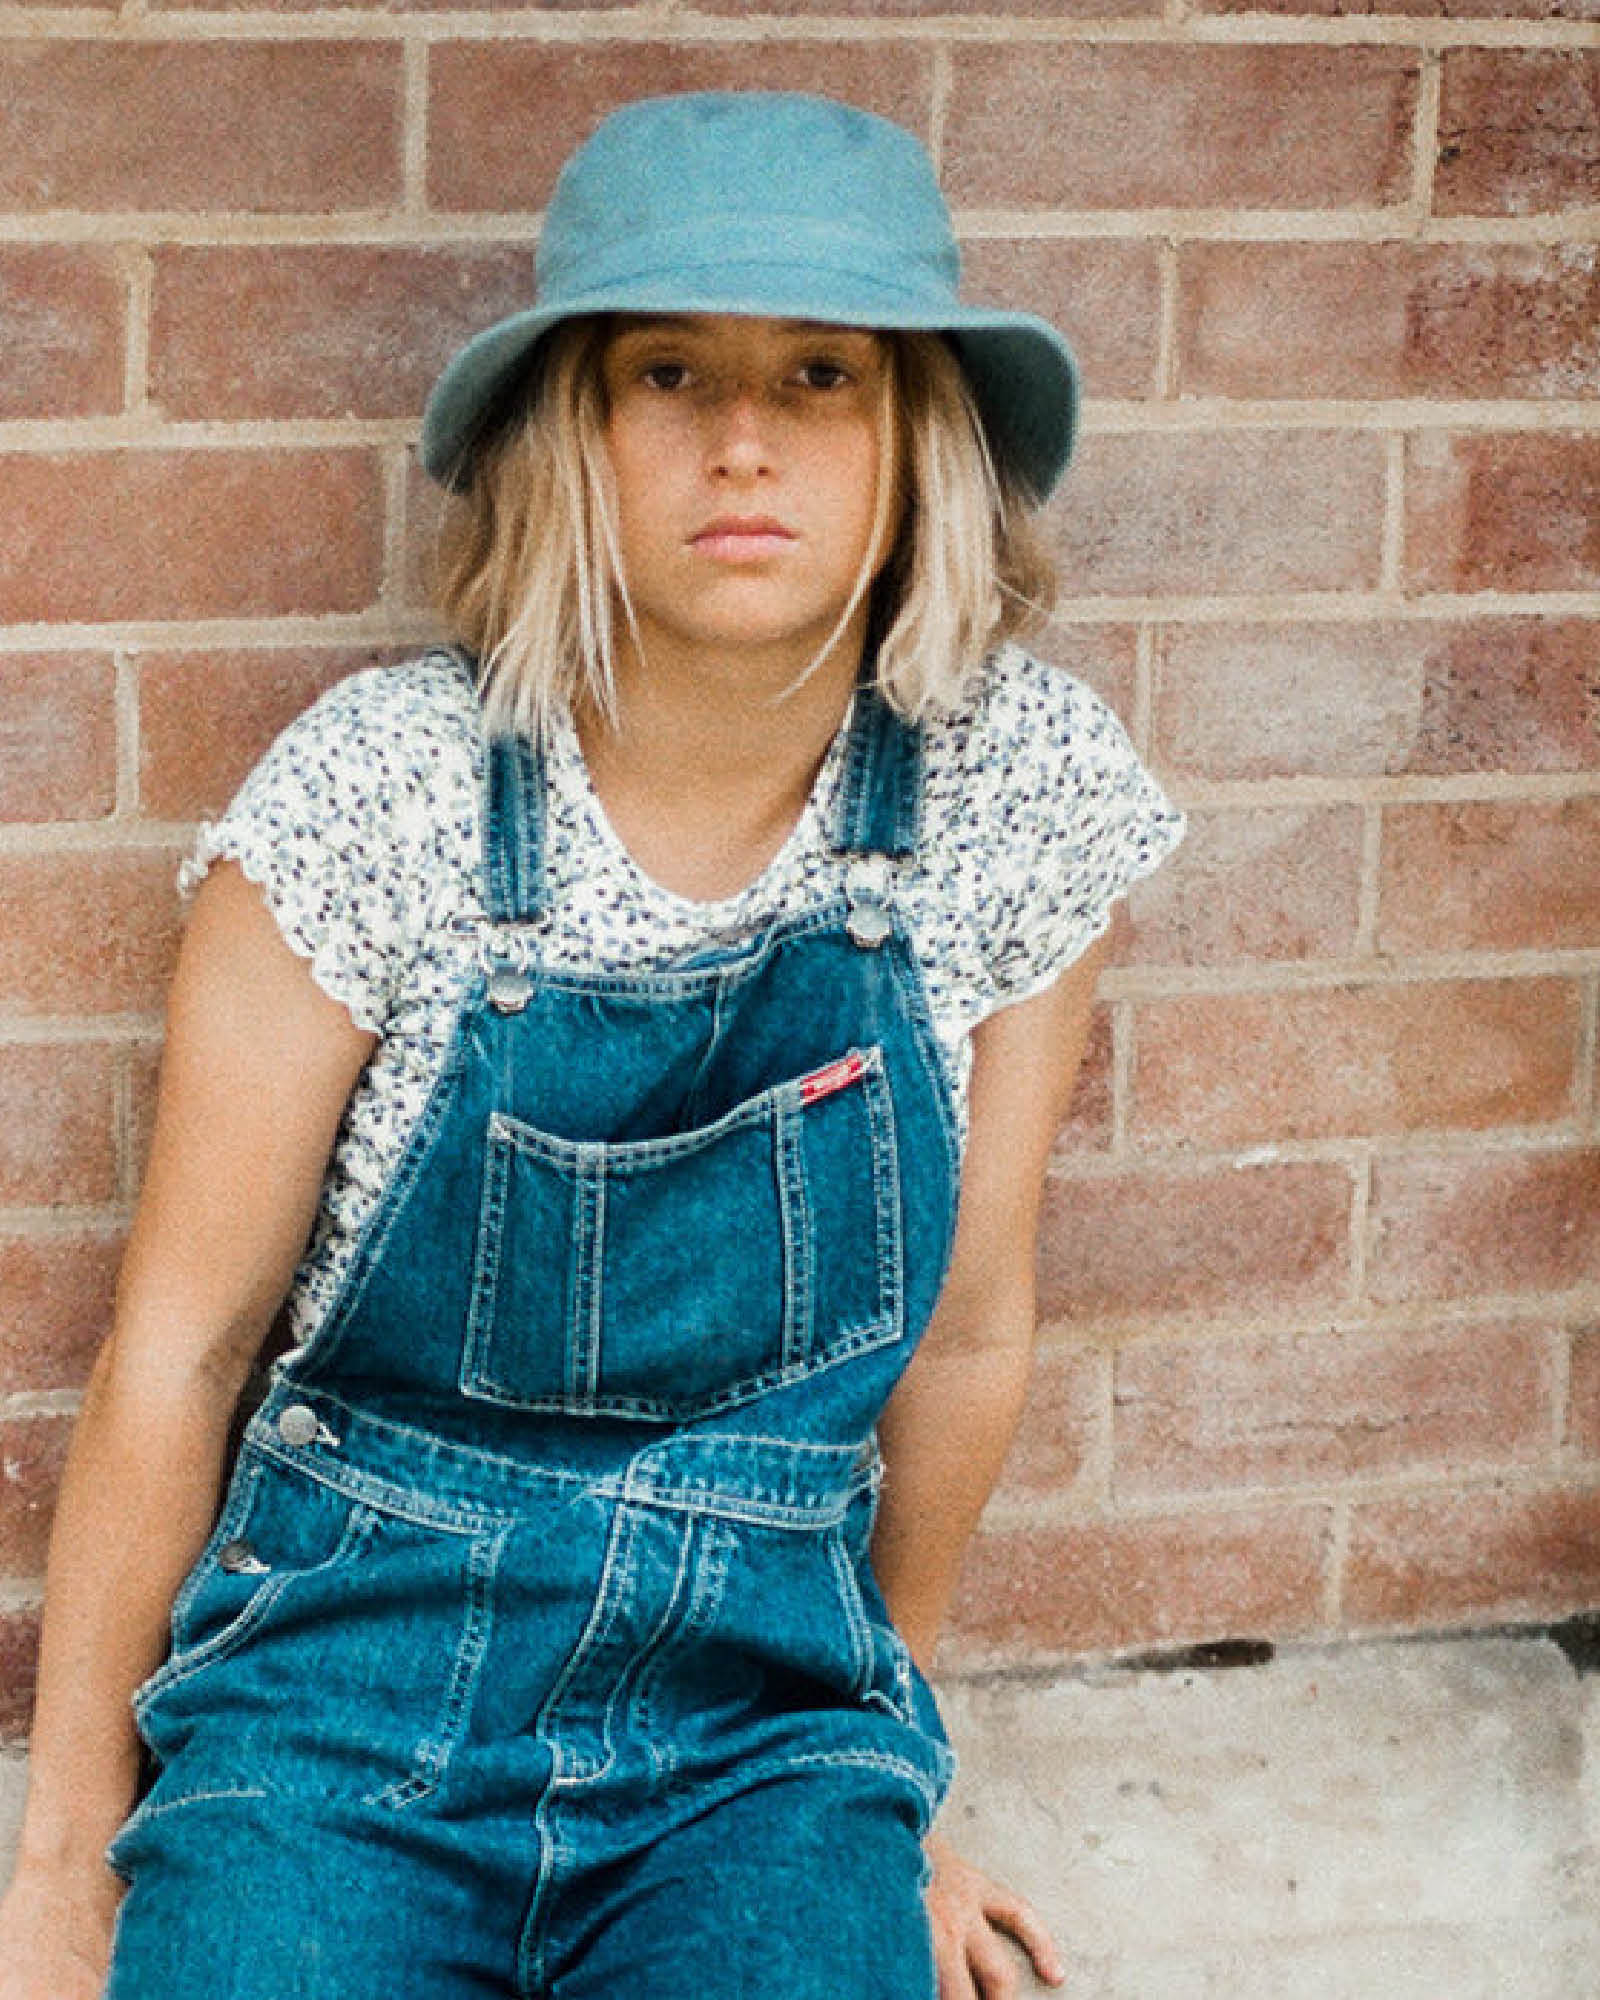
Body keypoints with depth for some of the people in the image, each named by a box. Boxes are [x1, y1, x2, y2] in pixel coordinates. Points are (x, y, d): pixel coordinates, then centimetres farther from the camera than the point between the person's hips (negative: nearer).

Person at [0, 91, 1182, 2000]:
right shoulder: (381, 789, -13)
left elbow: (967, 1327, 5)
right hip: (353, 1684, -2)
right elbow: (175, 1351, -6)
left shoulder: (1028, 785, -7)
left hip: (765, 1718, 2)